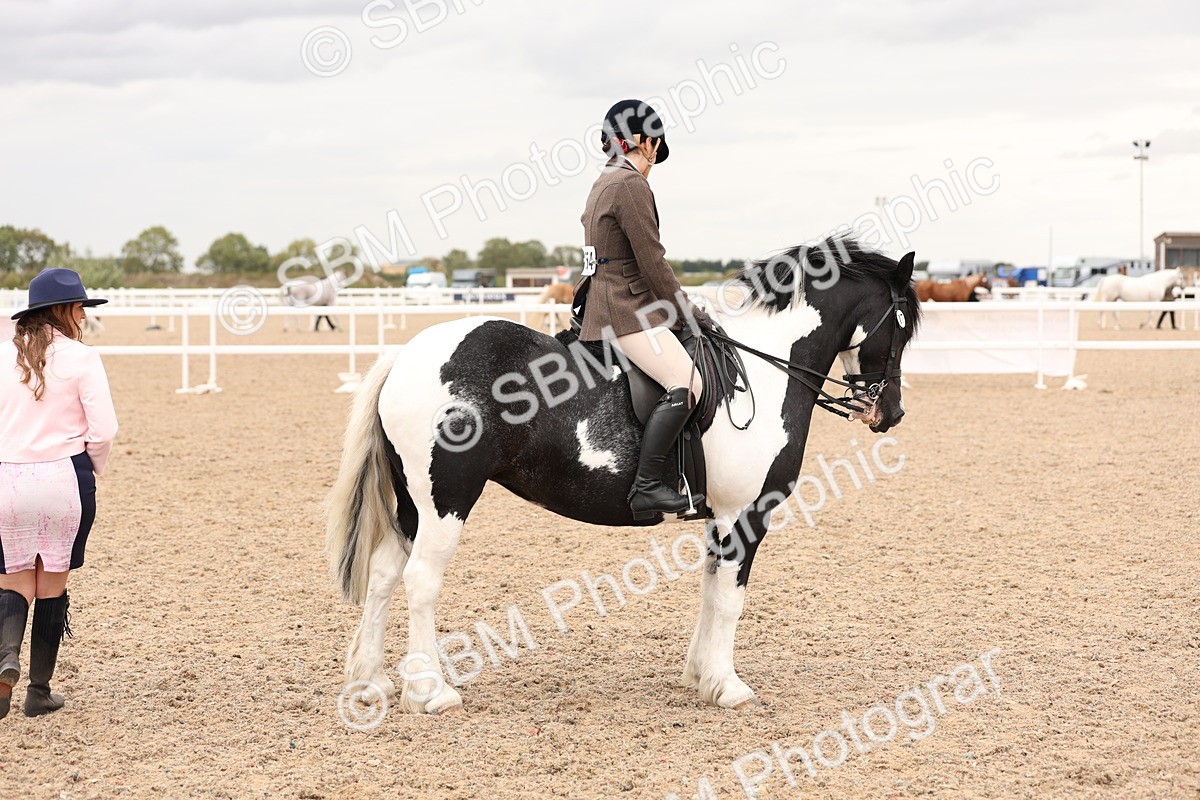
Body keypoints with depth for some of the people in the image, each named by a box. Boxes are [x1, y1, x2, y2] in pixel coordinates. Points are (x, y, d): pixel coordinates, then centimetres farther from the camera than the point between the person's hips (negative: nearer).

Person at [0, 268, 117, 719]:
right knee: (53, 584, 10)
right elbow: (102, 430, -11)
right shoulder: (81, 359, -8)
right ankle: (39, 691, 14)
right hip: (65, 479, -2)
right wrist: (93, 471, 8)